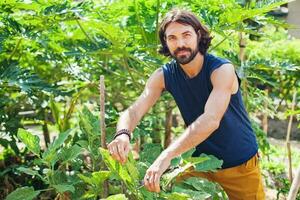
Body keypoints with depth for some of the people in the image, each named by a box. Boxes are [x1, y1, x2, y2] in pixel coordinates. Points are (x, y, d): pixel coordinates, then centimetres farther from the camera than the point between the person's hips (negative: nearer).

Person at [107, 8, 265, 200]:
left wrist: (167, 156, -49)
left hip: (240, 166, -3)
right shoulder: (164, 76, -10)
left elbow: (211, 120, -38)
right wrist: (123, 134, -43)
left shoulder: (222, 69, -24)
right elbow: (134, 111, -18)